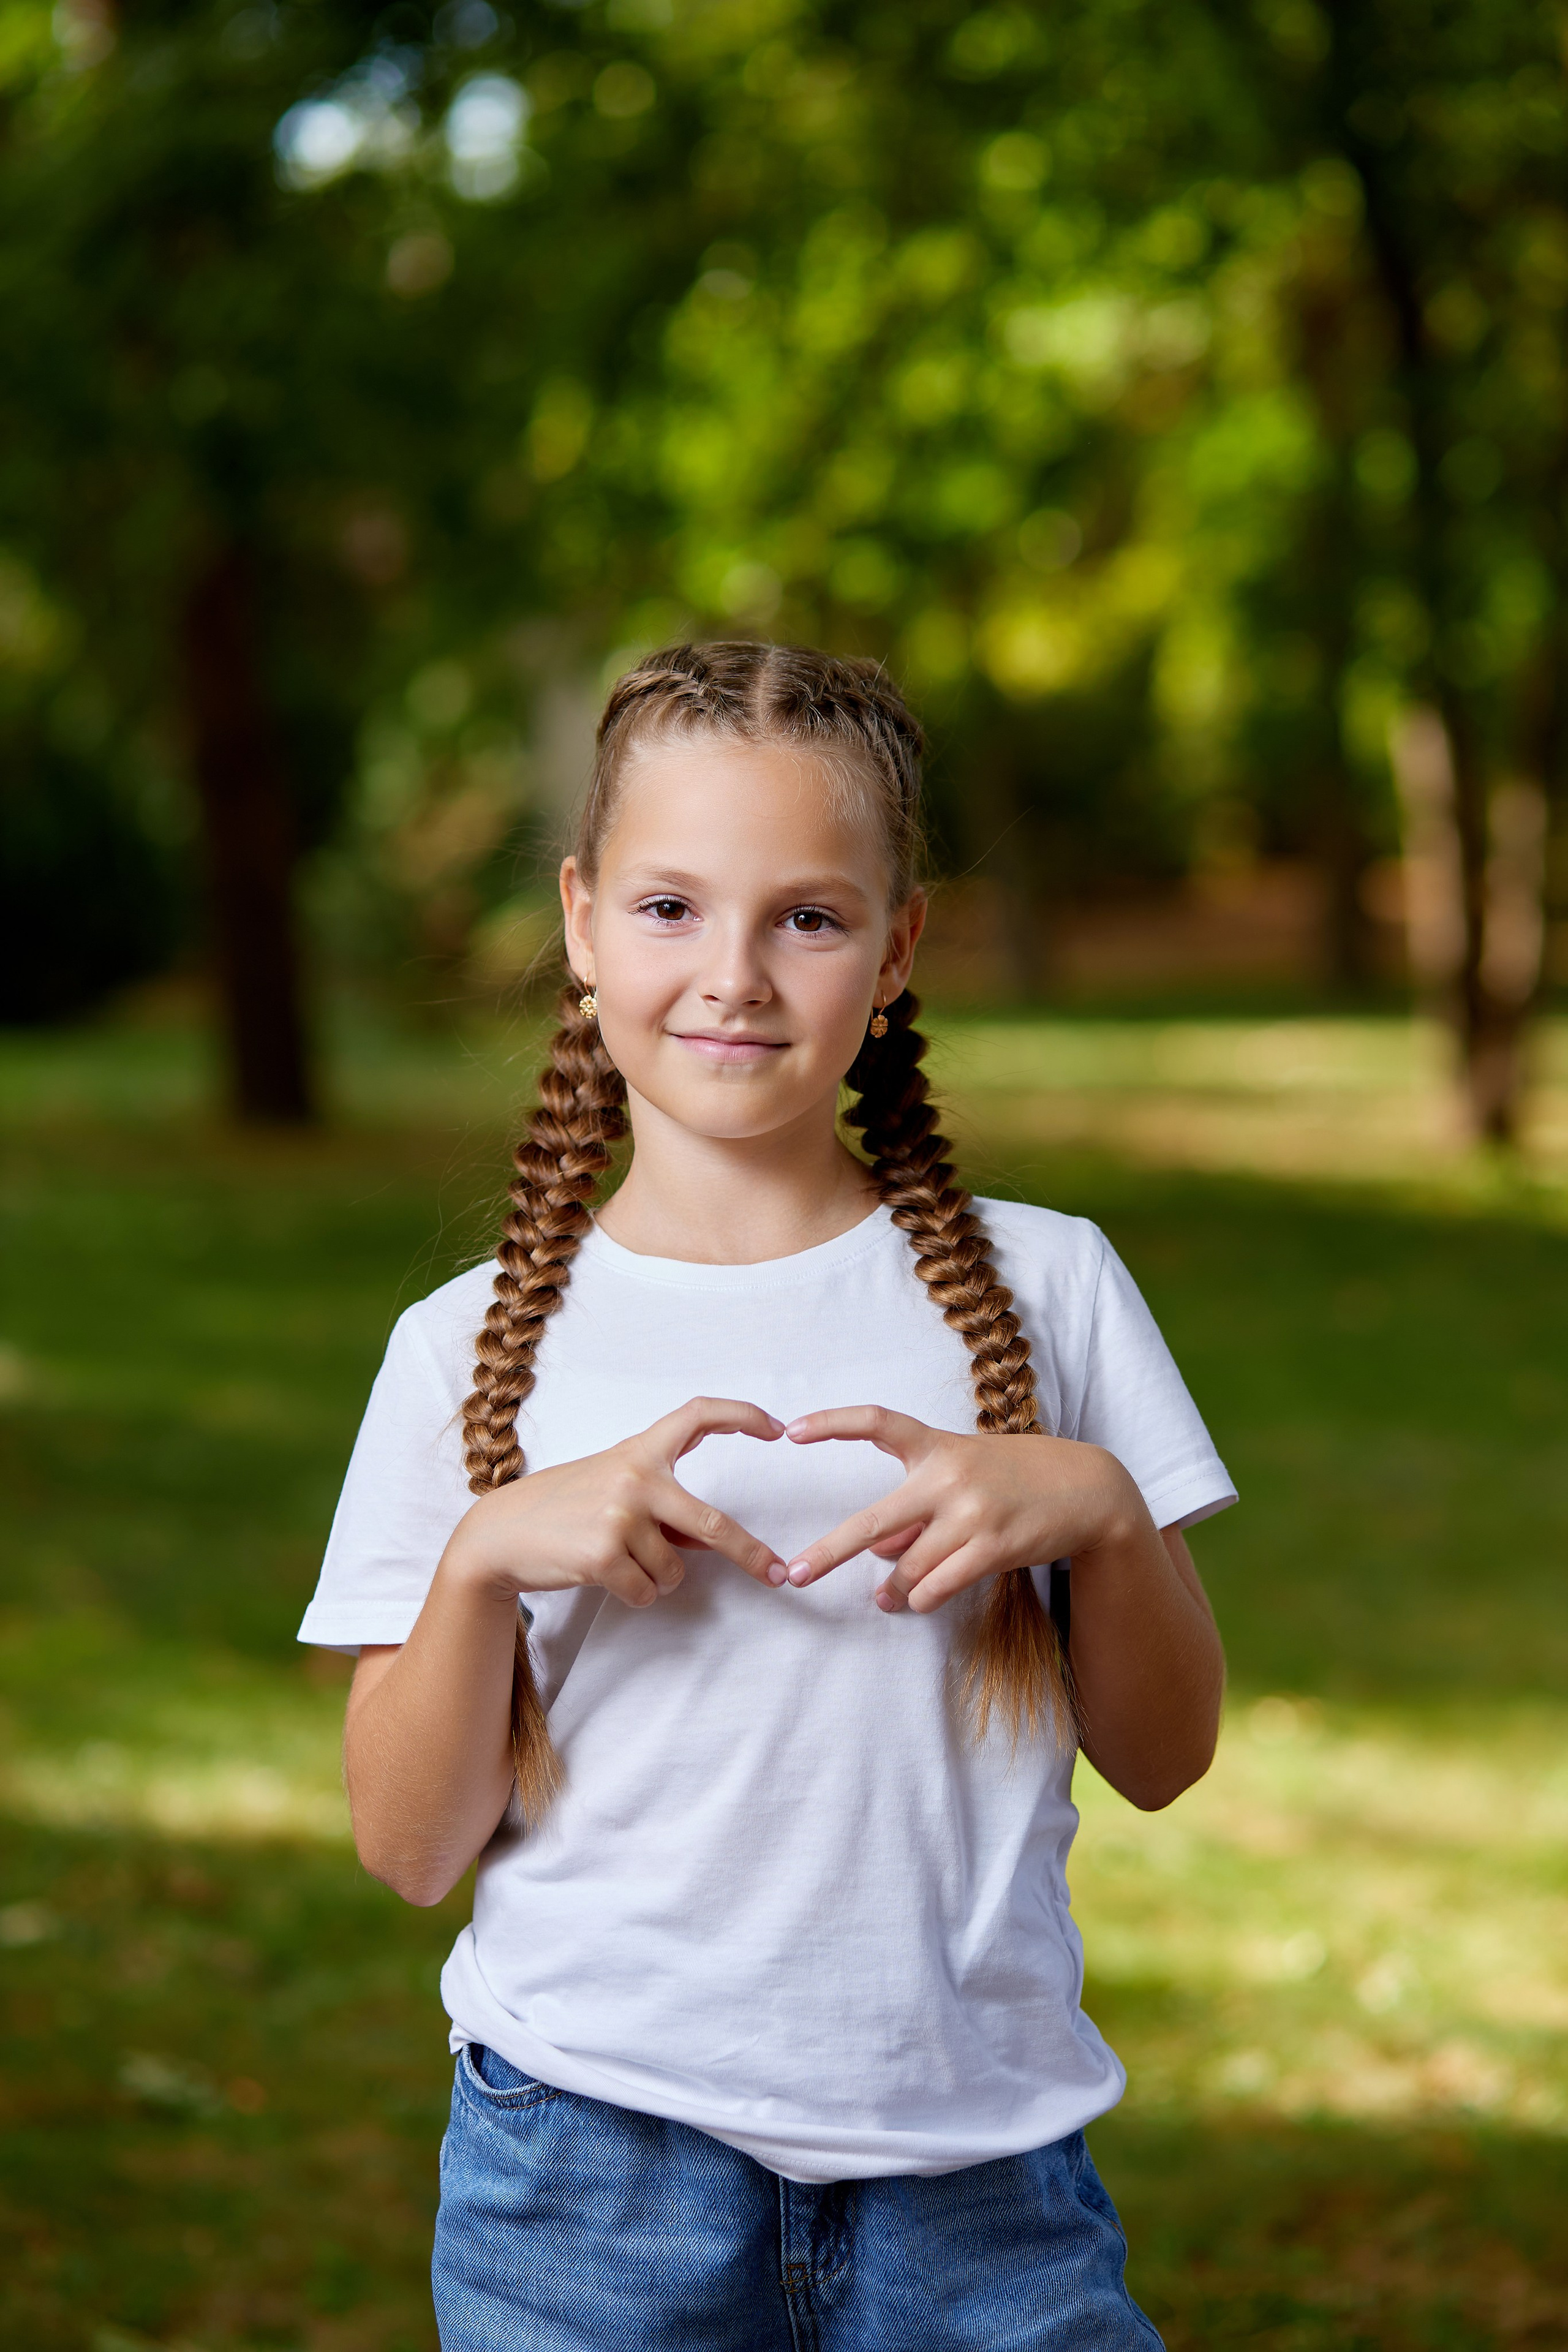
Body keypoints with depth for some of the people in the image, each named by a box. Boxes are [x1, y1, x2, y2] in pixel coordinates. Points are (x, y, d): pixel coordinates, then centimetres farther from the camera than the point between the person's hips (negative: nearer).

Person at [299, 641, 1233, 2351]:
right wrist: (485, 1552, -16)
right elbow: (410, 1852, -1)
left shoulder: (1040, 1288, 1)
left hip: (977, 2167, 1)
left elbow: (1162, 1758, 5)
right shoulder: (473, 1351, -1)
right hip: (587, 2161, 0)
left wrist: (1098, 1507, -13)